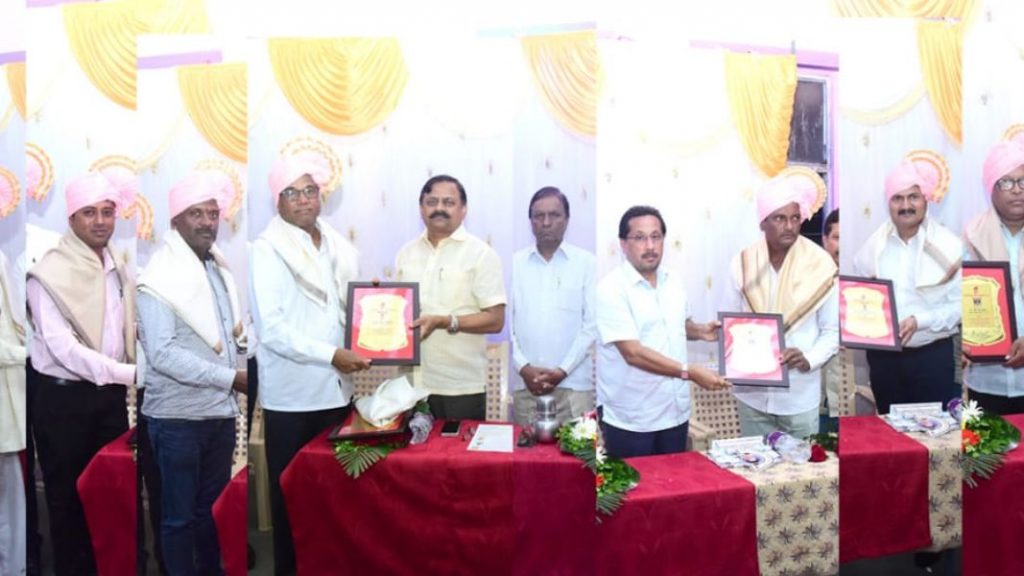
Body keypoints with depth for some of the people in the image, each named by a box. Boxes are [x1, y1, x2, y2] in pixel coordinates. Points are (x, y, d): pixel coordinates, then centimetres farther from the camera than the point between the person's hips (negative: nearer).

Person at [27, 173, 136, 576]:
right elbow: (63, 347, -22)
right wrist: (130, 373, -29)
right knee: (68, 496, 9)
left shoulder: (120, 268, 5)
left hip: (111, 393, 5)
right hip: (63, 396, -5)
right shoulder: (49, 272, -13)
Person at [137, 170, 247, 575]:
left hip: (220, 410, 7)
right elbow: (162, 354, -21)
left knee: (212, 507, 19)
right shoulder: (160, 276, -13)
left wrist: (243, 339, -1)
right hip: (178, 416, -7)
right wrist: (230, 377, -19)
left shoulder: (218, 269, 9)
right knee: (179, 514, 8)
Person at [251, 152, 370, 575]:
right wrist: (331, 355, -20)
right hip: (291, 394, -4)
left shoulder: (339, 247, 9)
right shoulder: (268, 250, -7)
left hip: (336, 389, 5)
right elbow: (270, 328, -16)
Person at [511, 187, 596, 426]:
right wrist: (523, 367, -6)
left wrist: (563, 370, -9)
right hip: (525, 383, 2)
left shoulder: (586, 263, 2)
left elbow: (592, 324, -1)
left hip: (573, 384, -1)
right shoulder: (514, 263, 7)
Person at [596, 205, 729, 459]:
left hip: (675, 412, 6)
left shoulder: (673, 281, 5)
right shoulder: (611, 288, -17)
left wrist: (699, 330, 0)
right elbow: (633, 352, -24)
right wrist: (689, 372, -27)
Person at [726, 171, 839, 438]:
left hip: (800, 396, -1)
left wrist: (809, 359, -19)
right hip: (752, 393, 2)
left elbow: (832, 330, -2)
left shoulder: (820, 265, -8)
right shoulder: (744, 263, -3)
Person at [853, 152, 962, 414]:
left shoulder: (948, 245, -7)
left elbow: (961, 303, -10)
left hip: (933, 354, -3)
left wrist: (920, 321, -22)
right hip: (883, 356, 3)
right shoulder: (872, 246, 3)